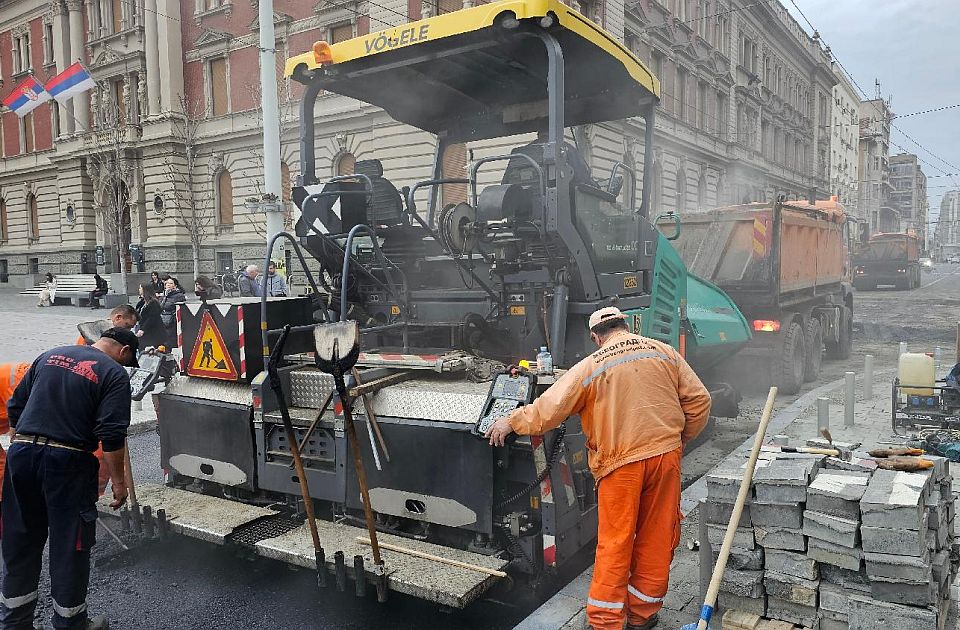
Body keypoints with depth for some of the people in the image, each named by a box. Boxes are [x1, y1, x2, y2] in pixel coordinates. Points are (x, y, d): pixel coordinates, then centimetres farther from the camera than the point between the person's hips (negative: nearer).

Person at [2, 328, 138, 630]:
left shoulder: (50, 356, 14)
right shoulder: (114, 373, -5)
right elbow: (112, 434, -12)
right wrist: (118, 480, -7)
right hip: (67, 461, -5)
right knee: (69, 547, 8)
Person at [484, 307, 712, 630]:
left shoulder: (590, 367, -3)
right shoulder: (664, 352, 5)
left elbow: (549, 408, -6)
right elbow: (698, 399, 4)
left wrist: (511, 422, 9)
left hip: (621, 462, -3)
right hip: (666, 456, 3)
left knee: (614, 543, 7)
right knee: (656, 539, 14)